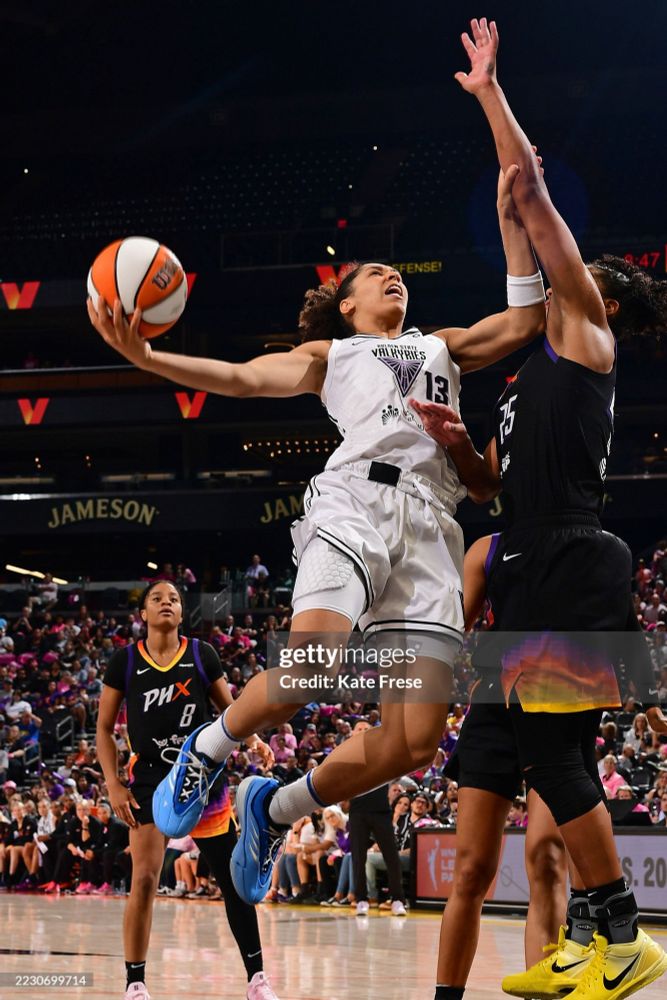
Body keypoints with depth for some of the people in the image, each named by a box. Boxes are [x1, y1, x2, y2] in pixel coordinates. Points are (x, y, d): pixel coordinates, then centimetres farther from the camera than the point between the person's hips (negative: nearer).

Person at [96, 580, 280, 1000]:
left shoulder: (202, 654, 2)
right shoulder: (125, 661, 0)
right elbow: (104, 728, 5)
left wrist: (253, 738, -13)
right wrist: (113, 784, -5)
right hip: (150, 778, -1)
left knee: (233, 878, 2)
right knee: (145, 879, -11)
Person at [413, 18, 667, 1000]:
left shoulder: (584, 329, 0)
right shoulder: (534, 374, 24)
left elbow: (533, 195, -4)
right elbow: (496, 481, 28)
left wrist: (490, 93, 2)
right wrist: (455, 441, 8)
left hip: (574, 566, -9)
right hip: (538, 569, 9)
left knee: (551, 750, -11)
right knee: (552, 753, 7)